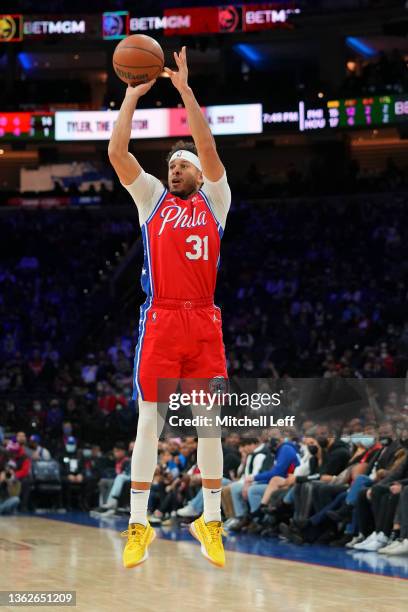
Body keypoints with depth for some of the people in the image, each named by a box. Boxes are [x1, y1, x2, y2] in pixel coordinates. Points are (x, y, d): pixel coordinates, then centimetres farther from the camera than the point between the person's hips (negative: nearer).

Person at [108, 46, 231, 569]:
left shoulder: (214, 201, 12)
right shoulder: (153, 198, 14)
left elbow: (207, 146, -1)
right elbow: (117, 152, 3)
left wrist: (185, 89, -4)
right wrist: (132, 95, 1)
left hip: (205, 321, 0)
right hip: (160, 320, 0)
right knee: (149, 422, -2)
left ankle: (210, 522, 12)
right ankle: (138, 526, 3)